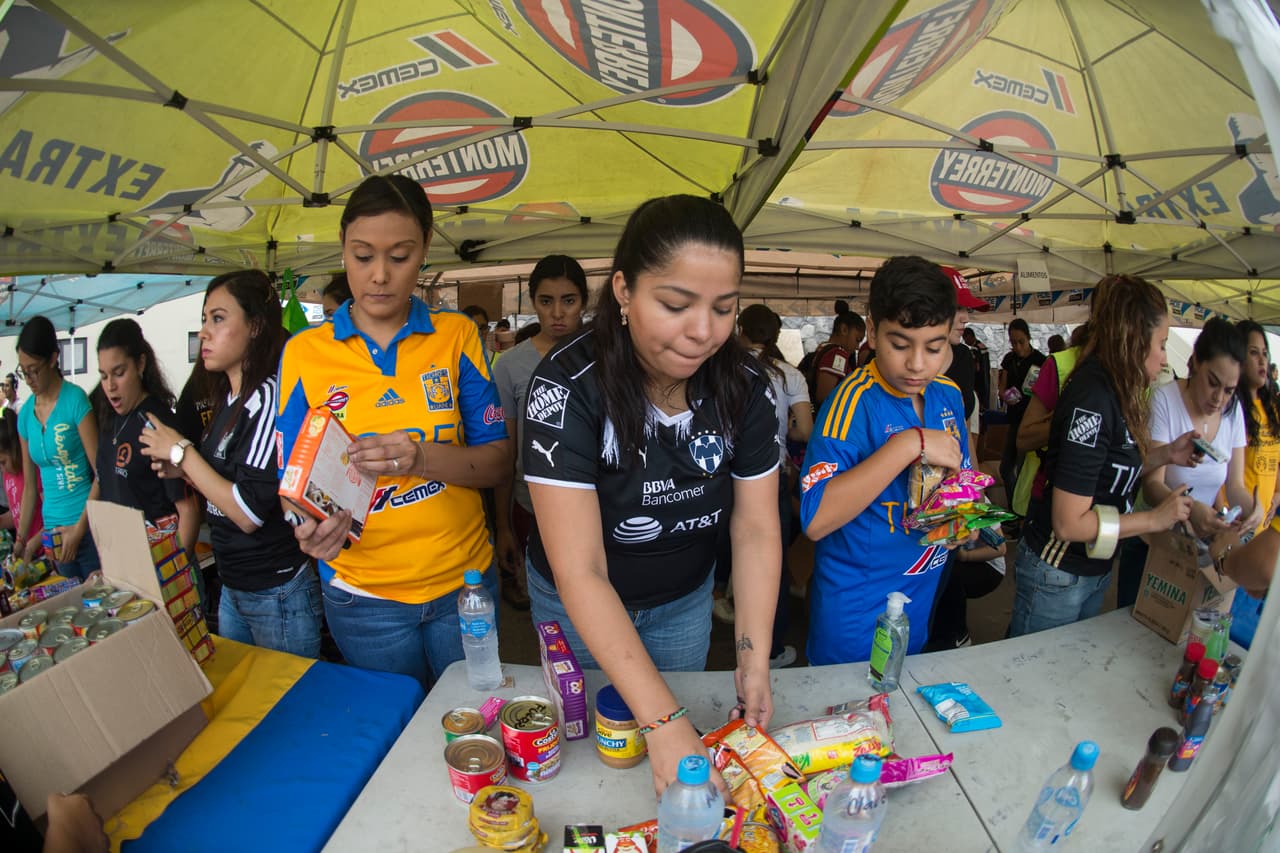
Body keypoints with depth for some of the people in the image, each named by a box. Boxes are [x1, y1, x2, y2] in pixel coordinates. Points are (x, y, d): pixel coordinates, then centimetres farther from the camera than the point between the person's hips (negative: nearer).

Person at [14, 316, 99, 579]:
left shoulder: (75, 400, -9)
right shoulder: (25, 414, 7)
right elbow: (30, 485, 15)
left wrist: (80, 528, -13)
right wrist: (20, 539, 13)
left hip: (87, 527, -5)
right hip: (53, 530, 5)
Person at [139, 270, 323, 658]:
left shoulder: (268, 397, -20)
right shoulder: (229, 401, 7)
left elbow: (249, 512, -23)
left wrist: (182, 451, -16)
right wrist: (182, 470, 1)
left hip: (276, 593, -9)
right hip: (232, 588, 9)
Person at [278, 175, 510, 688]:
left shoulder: (457, 336, -3)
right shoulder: (304, 353, -2)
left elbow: (498, 461, -7)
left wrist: (420, 457, -24)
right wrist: (311, 525, -21)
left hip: (464, 580, 1)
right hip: (363, 595, 0)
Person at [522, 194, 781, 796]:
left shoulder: (745, 386, -18)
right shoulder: (567, 387, -32)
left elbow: (756, 529, -12)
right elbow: (581, 573, -34)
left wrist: (754, 661, -20)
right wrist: (663, 721, -38)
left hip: (686, 600, 3)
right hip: (578, 605, -3)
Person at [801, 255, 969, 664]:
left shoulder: (948, 394, -2)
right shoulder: (854, 401, -24)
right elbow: (816, 520, -34)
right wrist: (910, 445, -34)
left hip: (922, 598, 7)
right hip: (856, 614, -6)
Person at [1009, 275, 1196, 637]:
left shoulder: (1112, 390, 1)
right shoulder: (1092, 397, -25)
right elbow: (1068, 523, -26)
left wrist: (1165, 454, 2)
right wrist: (1154, 519, -16)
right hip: (1056, 576, -9)